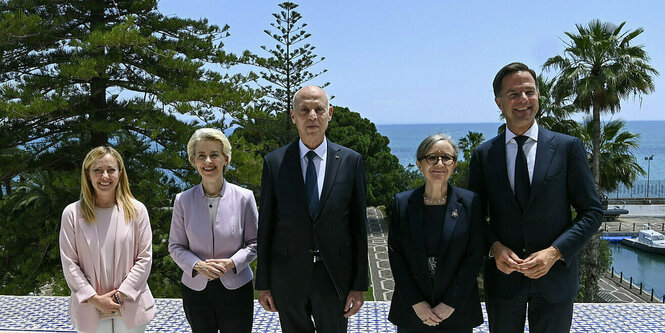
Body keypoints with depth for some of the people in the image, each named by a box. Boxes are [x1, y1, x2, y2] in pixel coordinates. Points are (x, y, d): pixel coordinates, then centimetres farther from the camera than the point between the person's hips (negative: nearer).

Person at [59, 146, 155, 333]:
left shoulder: (136, 210, -2)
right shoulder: (72, 213, -3)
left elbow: (144, 258, -2)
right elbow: (69, 263, -3)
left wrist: (121, 295, -10)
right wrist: (94, 299, -10)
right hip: (90, 311, 0)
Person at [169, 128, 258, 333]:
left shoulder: (244, 197, -5)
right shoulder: (183, 201, -2)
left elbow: (254, 243, 1)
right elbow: (176, 246, 3)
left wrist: (231, 262, -17)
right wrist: (197, 265, -16)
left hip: (236, 288, -1)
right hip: (195, 290, 1)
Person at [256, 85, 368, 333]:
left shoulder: (351, 161, -2)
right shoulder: (274, 162, -2)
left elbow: (358, 225, -1)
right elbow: (265, 224, 1)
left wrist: (359, 284, -1)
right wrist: (263, 283, 2)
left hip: (334, 276, 0)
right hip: (288, 276, 0)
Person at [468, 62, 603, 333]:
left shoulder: (568, 147, -3)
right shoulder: (483, 155, 1)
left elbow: (592, 211, -3)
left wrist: (555, 252, -15)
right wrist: (494, 247, -13)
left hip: (555, 276, -1)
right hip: (502, 275, 1)